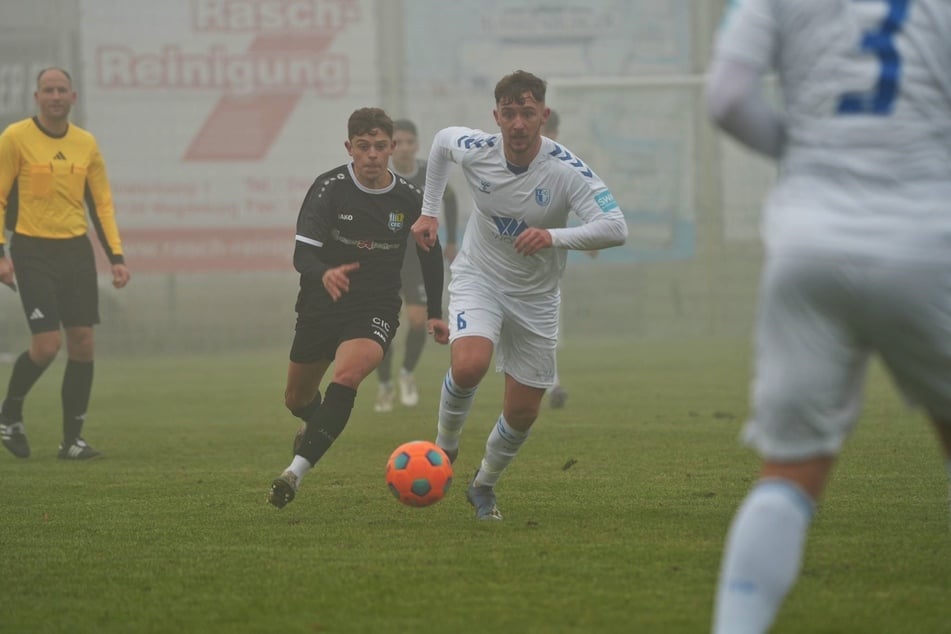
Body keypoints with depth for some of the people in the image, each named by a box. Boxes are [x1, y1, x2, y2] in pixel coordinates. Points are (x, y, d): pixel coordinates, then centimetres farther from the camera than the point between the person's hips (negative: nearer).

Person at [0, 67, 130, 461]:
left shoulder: (86, 144, 9)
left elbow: (102, 204, 13)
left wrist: (116, 257, 5)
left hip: (76, 251, 5)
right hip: (33, 251, -5)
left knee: (82, 343, 0)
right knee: (46, 344, -13)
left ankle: (72, 439, 9)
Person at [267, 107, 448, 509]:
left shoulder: (409, 199, -7)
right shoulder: (329, 188, -14)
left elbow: (430, 252, 12)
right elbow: (302, 253, -23)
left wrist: (434, 312, 13)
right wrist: (323, 274, -46)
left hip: (375, 311, -1)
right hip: (321, 306, 2)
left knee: (347, 374, -31)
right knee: (296, 399, 17)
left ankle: (296, 472, -34)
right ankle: (318, 424, 56)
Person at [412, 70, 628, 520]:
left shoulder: (567, 171, -23)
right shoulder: (475, 150, -15)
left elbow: (615, 229, -33)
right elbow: (441, 139, 10)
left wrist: (555, 236, -47)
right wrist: (429, 212, 11)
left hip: (536, 297, 0)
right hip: (477, 278, 0)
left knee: (523, 412, 4)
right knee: (468, 366, -30)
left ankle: (485, 484, 32)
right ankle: (445, 444, 0)